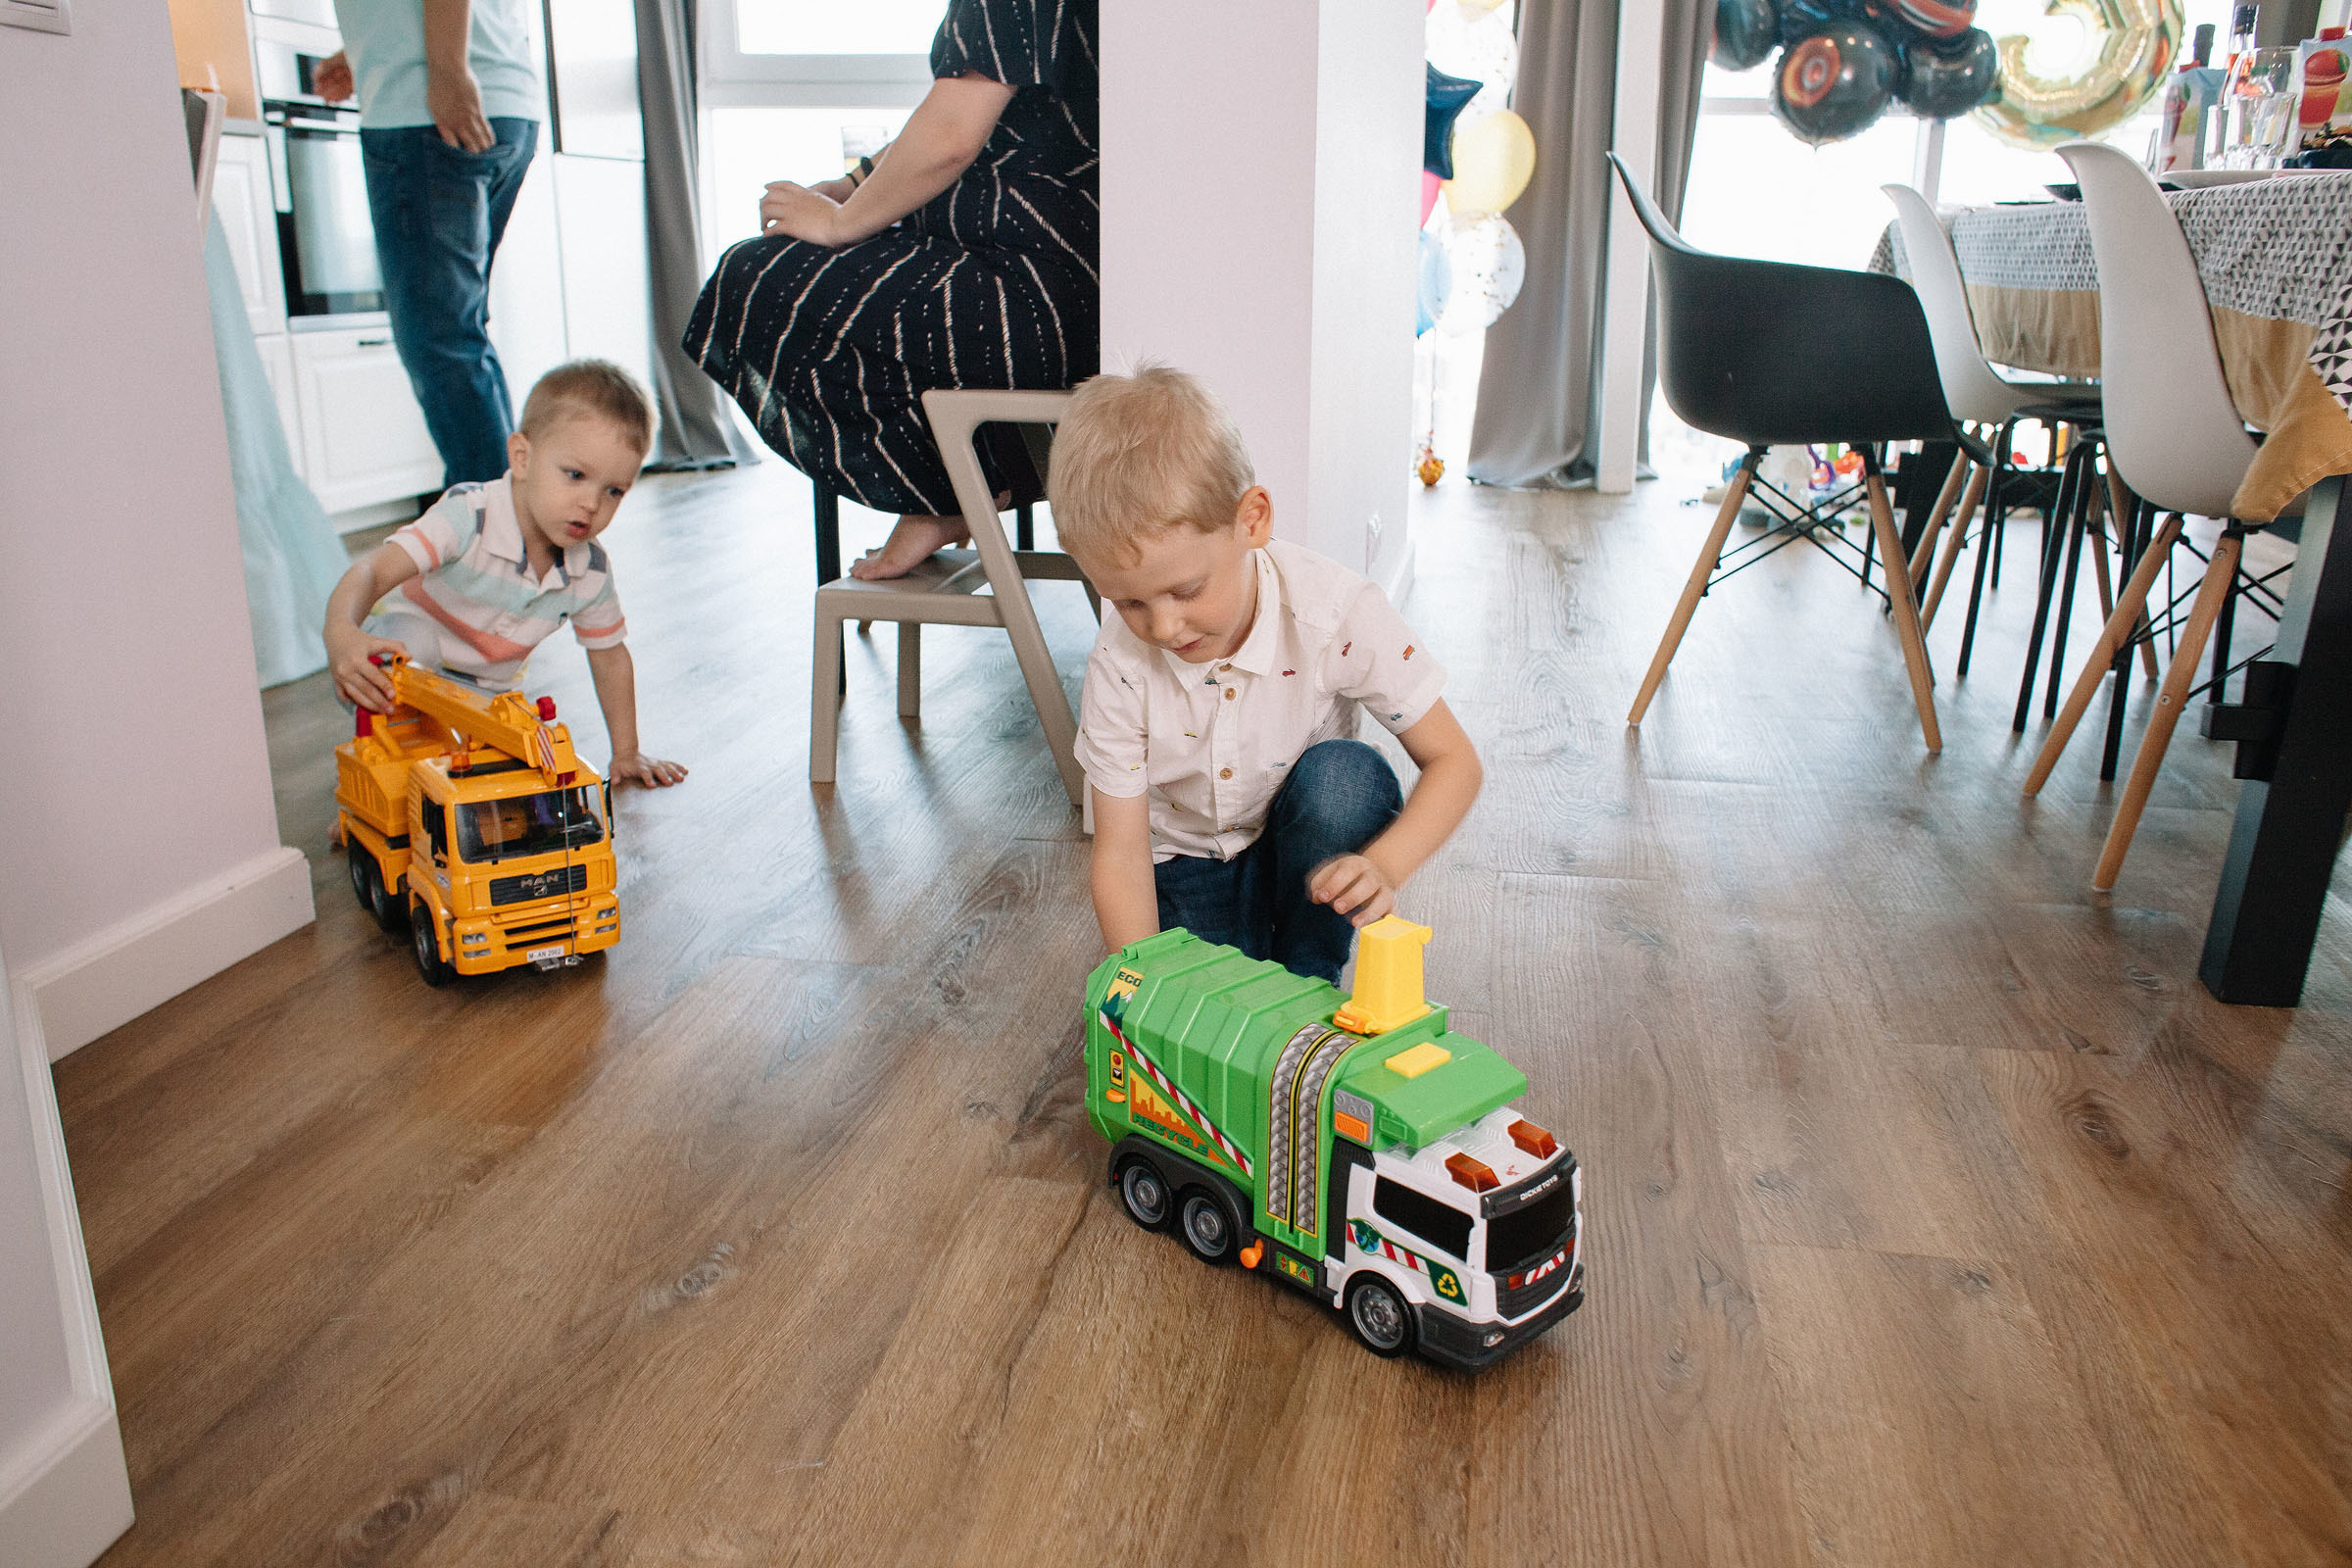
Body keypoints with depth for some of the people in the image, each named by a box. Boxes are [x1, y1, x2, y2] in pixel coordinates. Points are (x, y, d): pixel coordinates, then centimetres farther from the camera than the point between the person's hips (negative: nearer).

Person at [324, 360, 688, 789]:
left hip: (487, 694, 6)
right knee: (406, 637, -36)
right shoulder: (468, 518, -31)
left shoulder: (591, 572, -15)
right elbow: (372, 573, -40)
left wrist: (626, 754, 2)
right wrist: (341, 632, -62)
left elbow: (610, 656, 0)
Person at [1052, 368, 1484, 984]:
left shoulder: (1336, 615, -25)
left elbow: (1454, 761, -18)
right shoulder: (1119, 664, -20)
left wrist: (1382, 866, -37)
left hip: (1307, 851, 0)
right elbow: (1121, 851, -17)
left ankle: (1306, 981, -11)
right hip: (1185, 867, 0)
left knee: (1347, 774, -32)